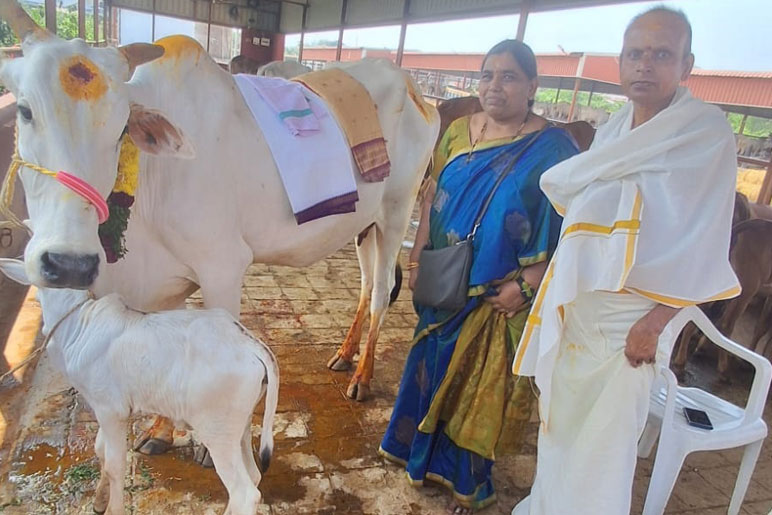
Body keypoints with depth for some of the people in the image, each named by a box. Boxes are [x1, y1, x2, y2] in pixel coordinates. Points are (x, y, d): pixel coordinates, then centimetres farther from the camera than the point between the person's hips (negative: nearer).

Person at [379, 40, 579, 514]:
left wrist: (526, 285, -19)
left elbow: (567, 231, -13)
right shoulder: (459, 131, 3)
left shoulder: (552, 149, -12)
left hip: (498, 298, -4)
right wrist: (417, 256, 3)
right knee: (434, 367, 19)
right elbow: (434, 196, 8)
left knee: (482, 384, 9)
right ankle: (424, 450, 45)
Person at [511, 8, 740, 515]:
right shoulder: (610, 132, 9)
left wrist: (655, 322, -15)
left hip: (632, 311, -6)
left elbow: (703, 247, -11)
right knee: (561, 416, 17)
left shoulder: (708, 133, -8)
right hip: (575, 300, 6)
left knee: (607, 435, 4)